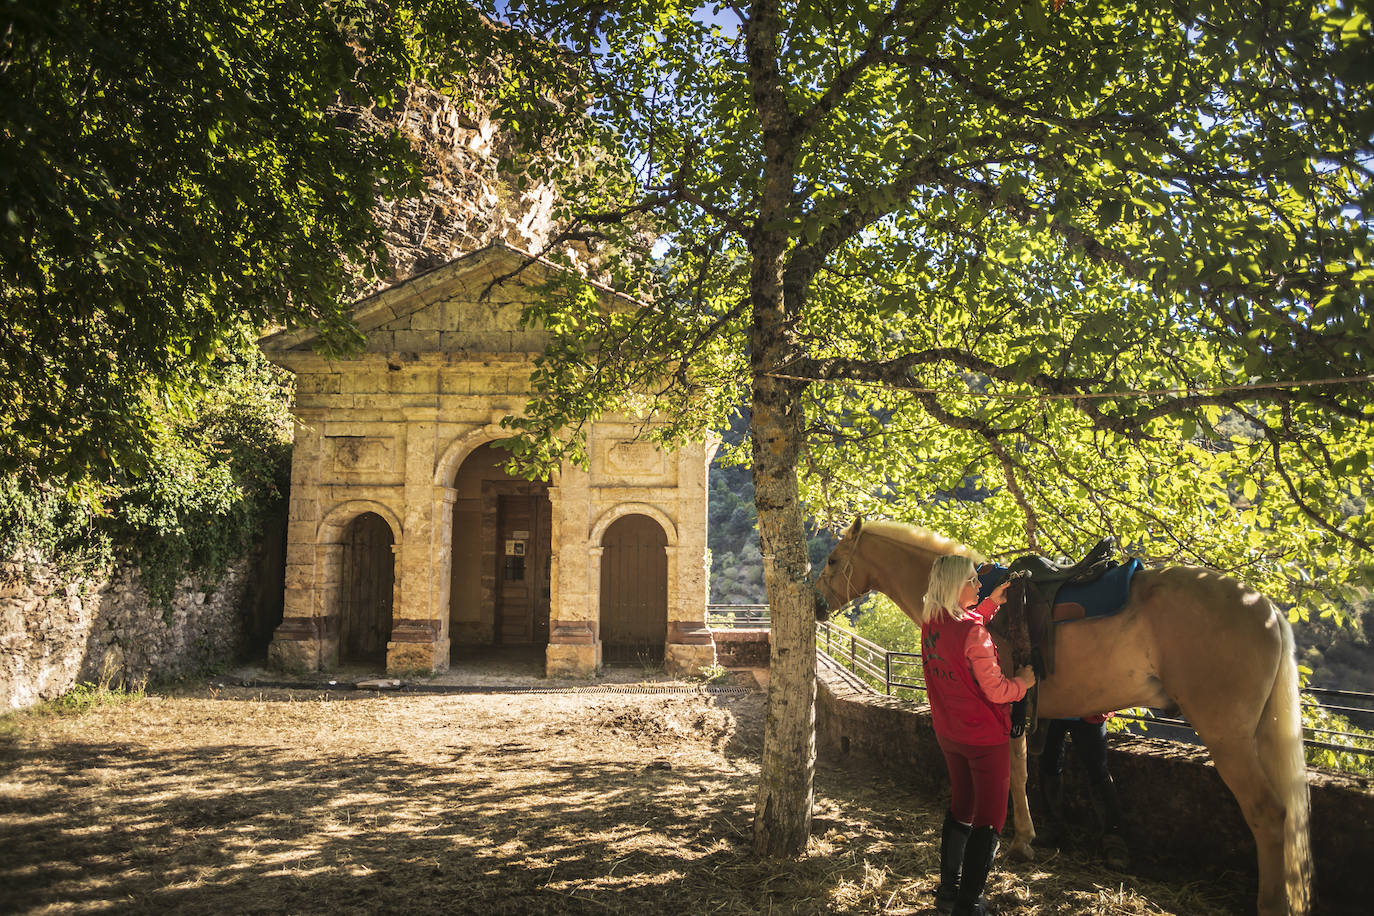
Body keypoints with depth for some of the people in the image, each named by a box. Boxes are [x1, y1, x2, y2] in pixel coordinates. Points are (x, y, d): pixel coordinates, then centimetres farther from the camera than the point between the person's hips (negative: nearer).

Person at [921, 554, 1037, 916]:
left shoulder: (930, 623, -1)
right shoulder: (974, 632, -25)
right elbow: (997, 691, -22)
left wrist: (992, 602, 13)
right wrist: (1025, 680, -3)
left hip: (948, 733, 8)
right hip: (985, 736, -8)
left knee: (960, 806, 23)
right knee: (988, 820, 6)